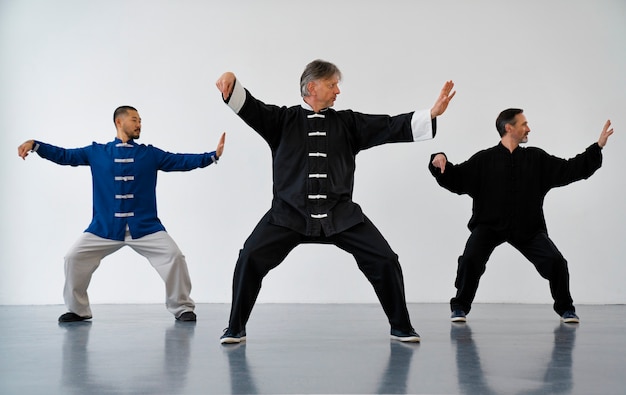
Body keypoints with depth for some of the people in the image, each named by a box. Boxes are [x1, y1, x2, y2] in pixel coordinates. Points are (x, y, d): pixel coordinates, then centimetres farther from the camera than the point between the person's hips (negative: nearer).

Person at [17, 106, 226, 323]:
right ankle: (78, 310, 14)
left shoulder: (149, 154, 8)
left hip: (145, 227, 0)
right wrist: (35, 144, -7)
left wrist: (213, 155, -8)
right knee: (74, 257, -7)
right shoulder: (97, 152, 7)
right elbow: (64, 155, 7)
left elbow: (182, 161, 3)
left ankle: (182, 307, 6)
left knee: (174, 256, -13)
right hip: (105, 228, 0)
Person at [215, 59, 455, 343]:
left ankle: (401, 327, 14)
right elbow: (249, 107, -9)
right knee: (251, 258, -15)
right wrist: (231, 82, -31)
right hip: (290, 213, -2)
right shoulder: (283, 120, 4)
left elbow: (391, 127, 4)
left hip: (340, 214, 2)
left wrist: (433, 114, -7)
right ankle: (236, 329, 4)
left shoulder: (347, 123, 9)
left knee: (384, 260, -6)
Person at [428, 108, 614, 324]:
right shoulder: (484, 159, -2)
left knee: (555, 262, -8)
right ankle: (460, 307, -1)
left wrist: (598, 146, 1)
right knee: (470, 259, -24)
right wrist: (440, 161, -24)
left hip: (527, 227, 2)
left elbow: (571, 169, 7)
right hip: (489, 225, -2)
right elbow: (455, 179, -5)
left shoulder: (536, 158, 6)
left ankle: (565, 308, 18)